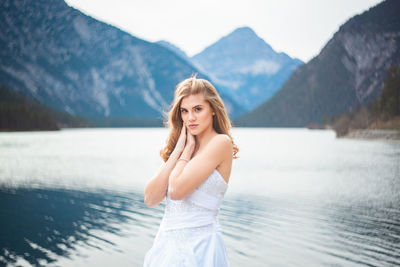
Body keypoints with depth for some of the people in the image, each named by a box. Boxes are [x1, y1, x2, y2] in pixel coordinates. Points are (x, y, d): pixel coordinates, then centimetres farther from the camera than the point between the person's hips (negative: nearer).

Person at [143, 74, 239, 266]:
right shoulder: (180, 145, 10)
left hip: (198, 247, -6)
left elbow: (177, 190, -19)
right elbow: (150, 199, -2)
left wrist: (188, 149, -5)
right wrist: (178, 150, -4)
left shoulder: (220, 142, -9)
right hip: (166, 243, 6)